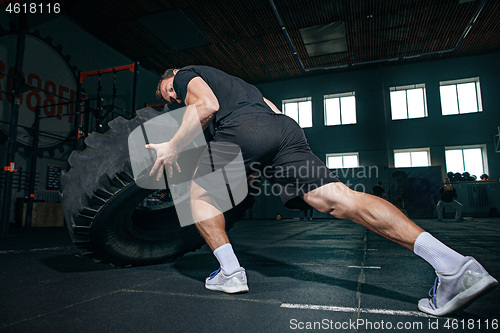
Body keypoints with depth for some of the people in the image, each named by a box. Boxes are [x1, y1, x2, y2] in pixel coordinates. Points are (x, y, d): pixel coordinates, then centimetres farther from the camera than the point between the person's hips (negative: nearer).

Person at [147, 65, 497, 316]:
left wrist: (172, 147, 6)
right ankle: (453, 264, -19)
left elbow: (207, 105, -1)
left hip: (244, 129, -6)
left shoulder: (186, 73, 24)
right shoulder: (232, 81, 44)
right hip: (286, 128, 6)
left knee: (200, 191, 18)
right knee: (340, 198, -8)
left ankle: (230, 272, 8)